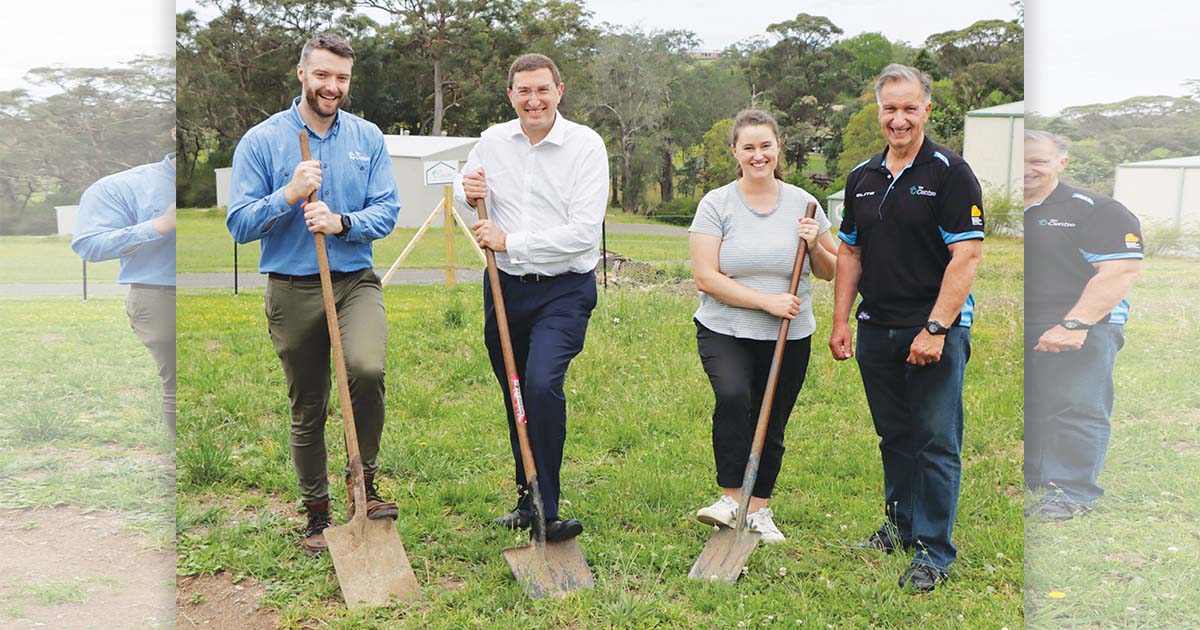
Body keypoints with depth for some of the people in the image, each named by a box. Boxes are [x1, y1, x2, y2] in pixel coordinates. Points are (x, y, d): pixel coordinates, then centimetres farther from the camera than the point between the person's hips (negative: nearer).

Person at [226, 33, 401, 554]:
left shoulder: (368, 138, 5)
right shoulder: (262, 140, -2)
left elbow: (386, 213, -1)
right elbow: (239, 224, -5)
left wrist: (341, 223, -19)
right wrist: (288, 196, -20)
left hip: (356, 282, 1)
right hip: (293, 291, 0)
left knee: (367, 370, -27)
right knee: (307, 410, 9)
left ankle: (362, 481, -5)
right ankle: (317, 514, 27)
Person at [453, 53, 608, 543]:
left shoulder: (586, 145, -8)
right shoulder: (492, 141, 5)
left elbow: (583, 231, -17)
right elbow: (462, 194, 23)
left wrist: (509, 241, -16)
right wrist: (469, 193, -2)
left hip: (564, 288, -5)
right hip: (506, 287, 5)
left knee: (542, 385, -23)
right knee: (514, 396, 13)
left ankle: (546, 513, -13)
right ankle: (527, 500, 31)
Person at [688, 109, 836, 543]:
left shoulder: (802, 203, 7)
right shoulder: (716, 205, -3)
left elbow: (830, 273, 13)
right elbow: (706, 278, -11)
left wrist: (815, 245, -8)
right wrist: (767, 300, -17)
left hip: (790, 339, 3)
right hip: (726, 332, -3)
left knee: (772, 427, 8)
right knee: (733, 397, -29)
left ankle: (759, 511, 25)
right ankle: (731, 498, -17)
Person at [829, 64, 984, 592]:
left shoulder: (950, 173, -8)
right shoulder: (861, 177, 10)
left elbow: (967, 256, -14)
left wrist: (935, 329, -20)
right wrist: (840, 321, 8)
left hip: (936, 331, -5)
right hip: (876, 330, 6)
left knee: (936, 443, -1)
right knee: (894, 436, 17)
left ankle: (933, 550, 9)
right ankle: (900, 522, 33)